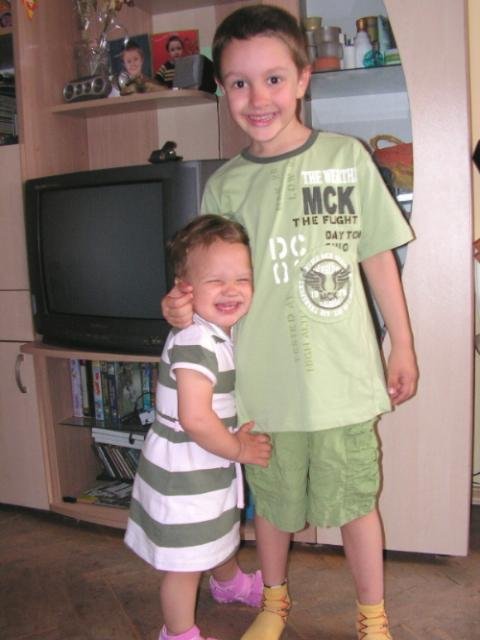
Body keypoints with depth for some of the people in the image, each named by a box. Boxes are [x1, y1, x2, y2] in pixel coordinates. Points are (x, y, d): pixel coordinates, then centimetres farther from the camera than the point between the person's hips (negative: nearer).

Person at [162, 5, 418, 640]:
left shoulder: (346, 157, -3)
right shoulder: (224, 186, 0)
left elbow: (379, 259, 2)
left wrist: (403, 346, 5)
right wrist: (184, 303, -14)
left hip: (342, 375, -1)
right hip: (264, 380, 2)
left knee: (356, 500, 12)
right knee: (273, 503, 19)